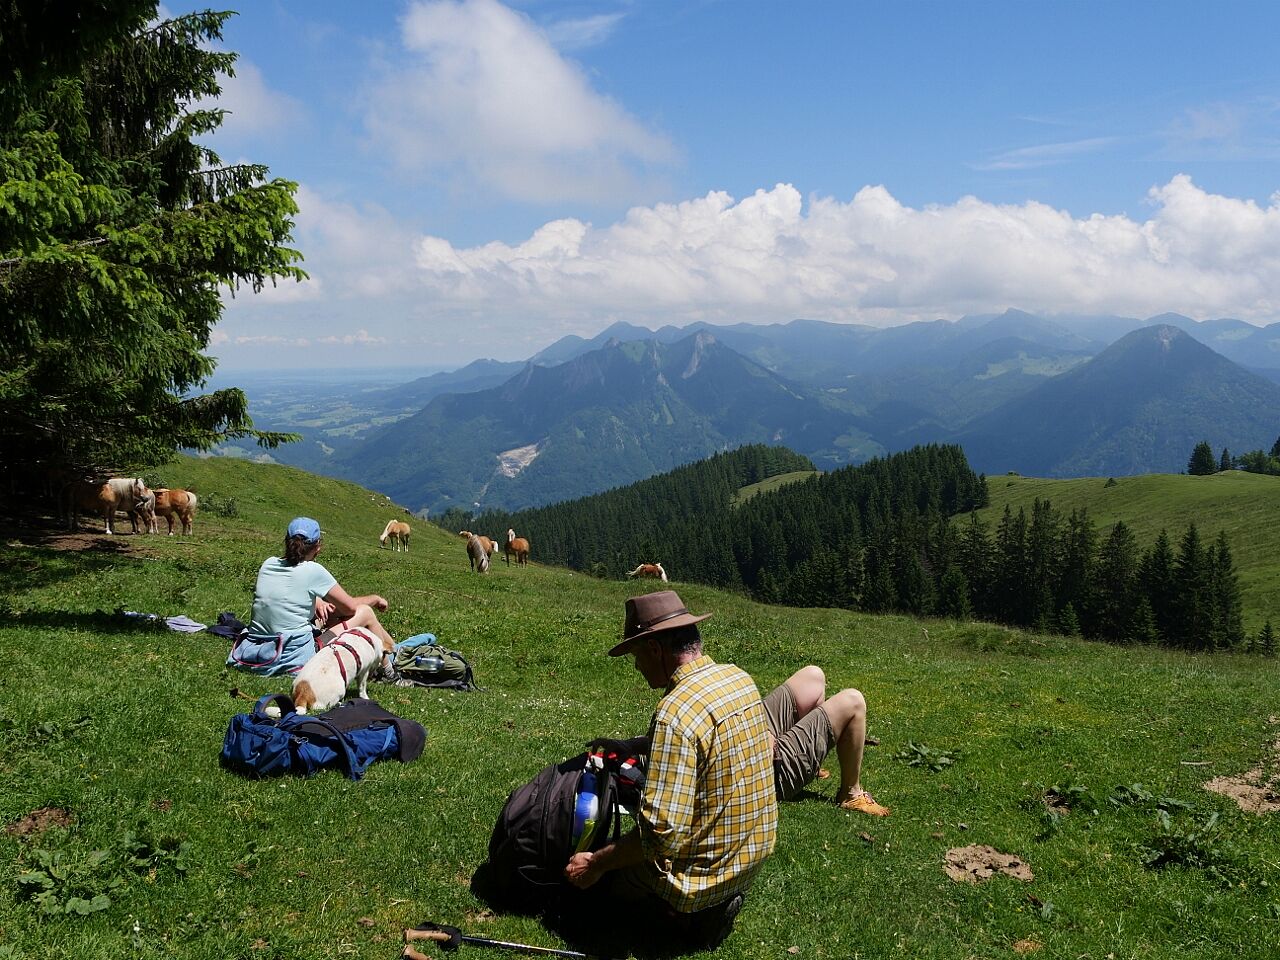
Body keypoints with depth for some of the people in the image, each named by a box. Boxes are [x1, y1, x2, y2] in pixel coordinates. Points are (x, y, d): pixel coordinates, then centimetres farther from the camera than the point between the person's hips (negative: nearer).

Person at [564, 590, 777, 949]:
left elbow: (662, 835, -31)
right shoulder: (740, 678, -3)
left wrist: (595, 864, -18)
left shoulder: (675, 713, -29)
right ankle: (716, 900, 15)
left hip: (705, 871, -8)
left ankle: (694, 913, 4)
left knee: (588, 872, 16)